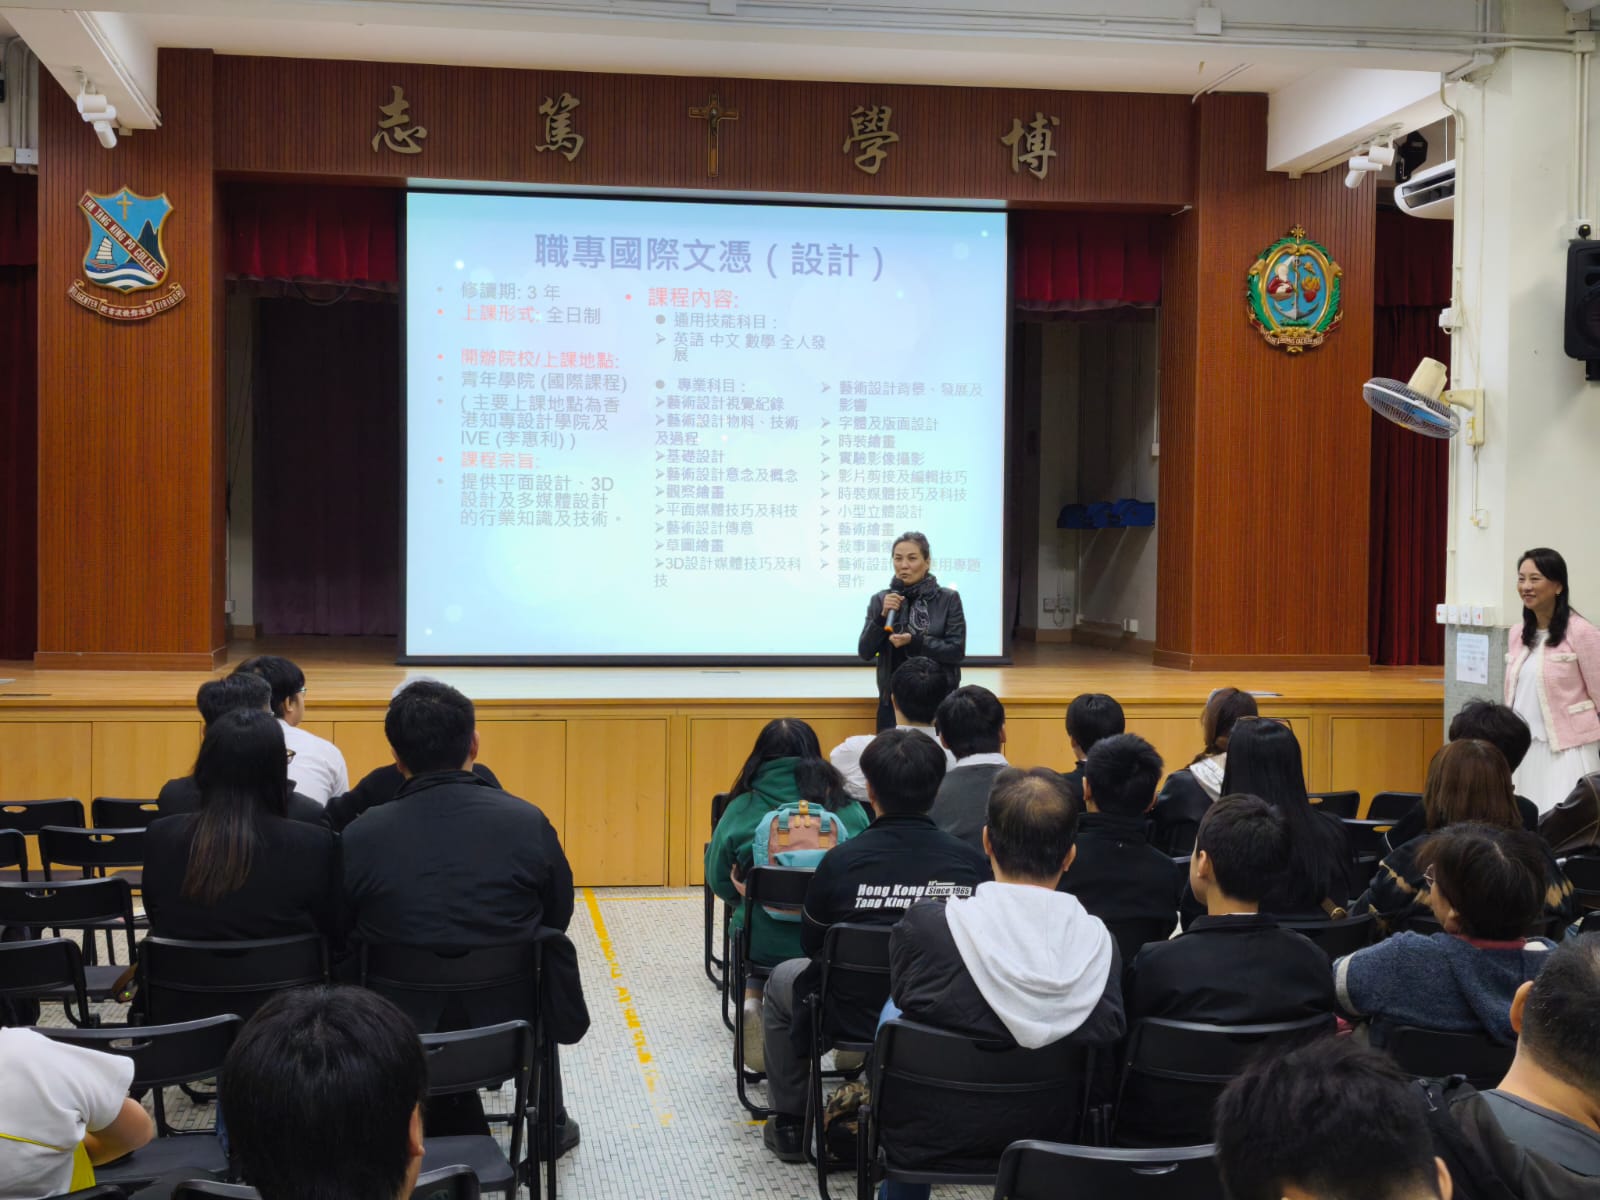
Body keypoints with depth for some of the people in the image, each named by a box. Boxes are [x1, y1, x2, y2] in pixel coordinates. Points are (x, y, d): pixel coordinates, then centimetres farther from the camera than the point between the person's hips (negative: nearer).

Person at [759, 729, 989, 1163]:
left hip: (857, 1017, -2)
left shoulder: (840, 862, -19)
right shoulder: (973, 862, -14)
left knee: (782, 978, 28)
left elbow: (812, 945, -1)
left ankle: (790, 1125, 36)